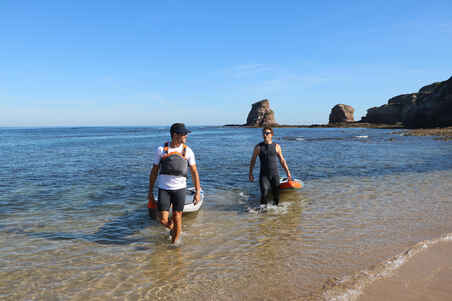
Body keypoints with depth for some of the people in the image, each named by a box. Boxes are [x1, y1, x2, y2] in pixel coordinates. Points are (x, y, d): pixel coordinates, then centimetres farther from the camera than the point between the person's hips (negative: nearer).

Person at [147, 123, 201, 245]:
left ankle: (176, 239, 29)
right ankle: (172, 227, 32)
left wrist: (198, 192, -2)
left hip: (179, 189, 0)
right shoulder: (161, 149, -2)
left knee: (177, 217, 4)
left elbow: (194, 172, 2)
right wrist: (150, 191, 6)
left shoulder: (188, 151, -1)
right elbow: (154, 171, 5)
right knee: (163, 220, -2)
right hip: (163, 189, 0)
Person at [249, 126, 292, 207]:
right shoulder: (258, 147, 0)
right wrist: (250, 174, 3)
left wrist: (287, 172, 7)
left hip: (275, 174, 2)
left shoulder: (276, 146, 4)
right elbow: (253, 160, 6)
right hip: (264, 175, -2)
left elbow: (282, 160, 10)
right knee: (264, 193, -15)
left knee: (276, 194, 8)